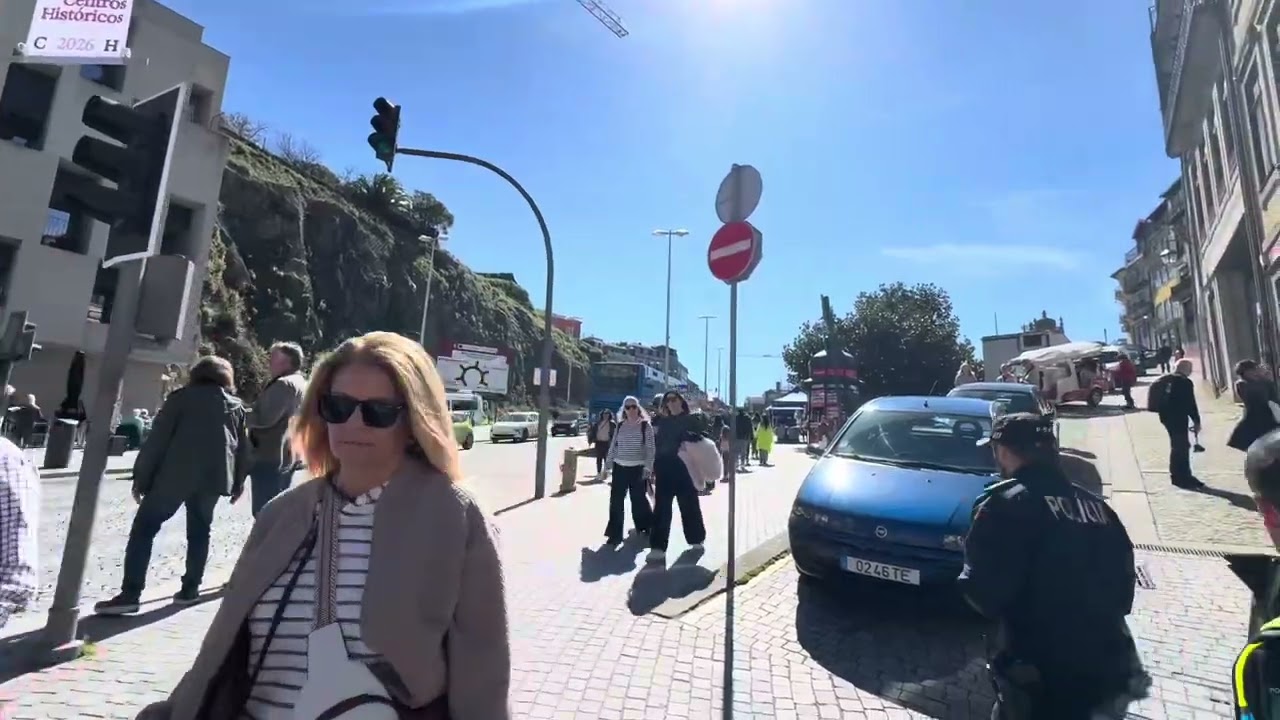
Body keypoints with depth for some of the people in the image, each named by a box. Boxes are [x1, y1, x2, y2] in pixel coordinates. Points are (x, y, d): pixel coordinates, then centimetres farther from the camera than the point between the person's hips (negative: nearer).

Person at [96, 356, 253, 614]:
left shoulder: (181, 398, 5)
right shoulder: (236, 406, 15)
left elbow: (157, 439, -1)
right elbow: (243, 448, 15)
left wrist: (141, 477, 2)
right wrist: (238, 483, 22)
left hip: (175, 475, -3)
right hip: (213, 476, 4)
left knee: (143, 528, 3)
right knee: (199, 531, 16)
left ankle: (130, 595, -3)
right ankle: (190, 589, 15)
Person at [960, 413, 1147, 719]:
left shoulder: (1006, 503, -16)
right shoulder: (1096, 505, 8)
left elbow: (983, 591, -20)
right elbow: (1123, 585, 14)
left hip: (1042, 676, -7)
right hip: (1108, 670, 7)